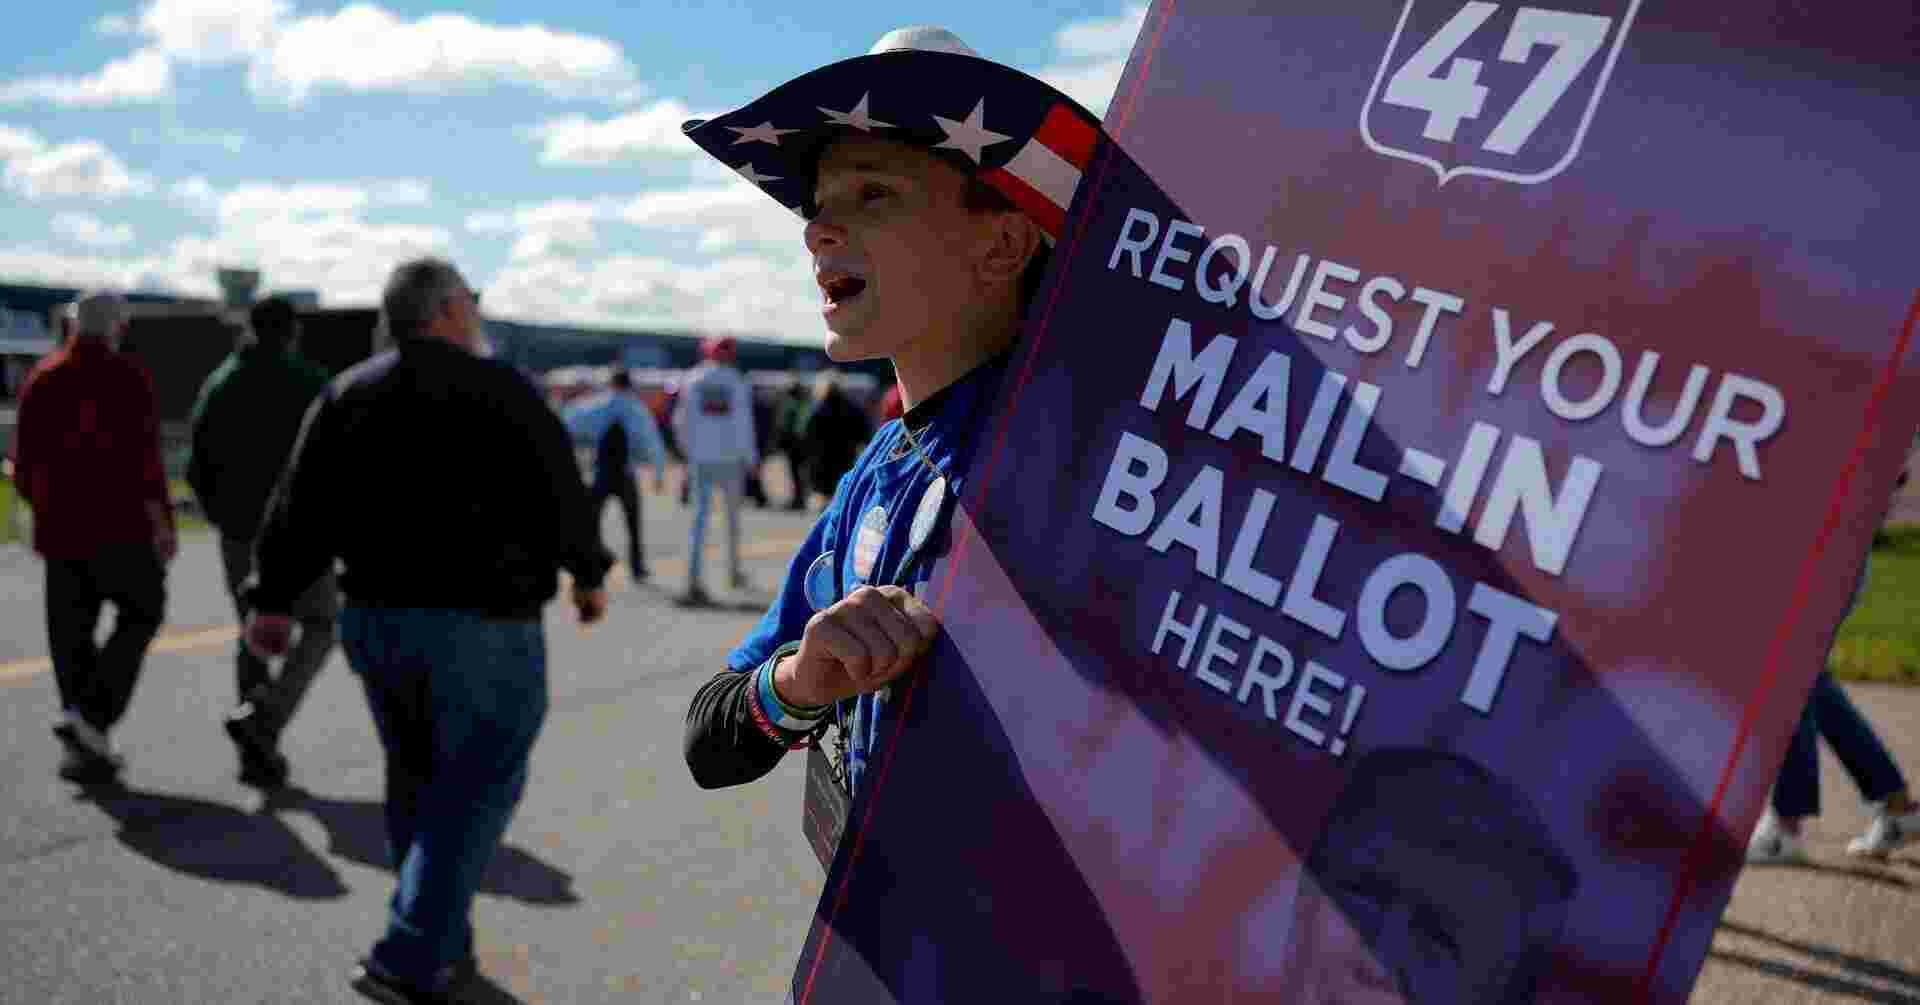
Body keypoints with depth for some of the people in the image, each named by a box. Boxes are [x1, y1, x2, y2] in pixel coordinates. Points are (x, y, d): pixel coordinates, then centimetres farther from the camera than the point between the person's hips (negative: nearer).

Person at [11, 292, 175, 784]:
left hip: (59, 524, 5)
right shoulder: (127, 376, -7)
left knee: (71, 630, 9)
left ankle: (87, 749, 11)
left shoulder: (42, 377, 10)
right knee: (141, 612, 10)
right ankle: (91, 714, -6)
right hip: (118, 523, -5)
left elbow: (24, 458, 13)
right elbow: (143, 454, -15)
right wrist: (163, 522, -11)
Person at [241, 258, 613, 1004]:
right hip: (481, 626, -6)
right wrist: (589, 572, 9)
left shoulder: (344, 395, 9)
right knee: (474, 791, 1)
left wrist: (271, 598, 4)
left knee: (417, 783, 18)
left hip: (375, 619, 6)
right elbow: (562, 493, -5)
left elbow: (301, 507, 3)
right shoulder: (499, 391, -7)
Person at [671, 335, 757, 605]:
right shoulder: (736, 382, -2)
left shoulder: (692, 380, 3)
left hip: (701, 458, 1)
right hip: (729, 456, -1)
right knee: (733, 512, 18)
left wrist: (689, 448, 20)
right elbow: (743, 421, -6)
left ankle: (694, 578, -15)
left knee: (700, 515, -2)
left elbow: (680, 420, 4)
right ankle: (734, 568, 29)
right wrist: (750, 457, 1)